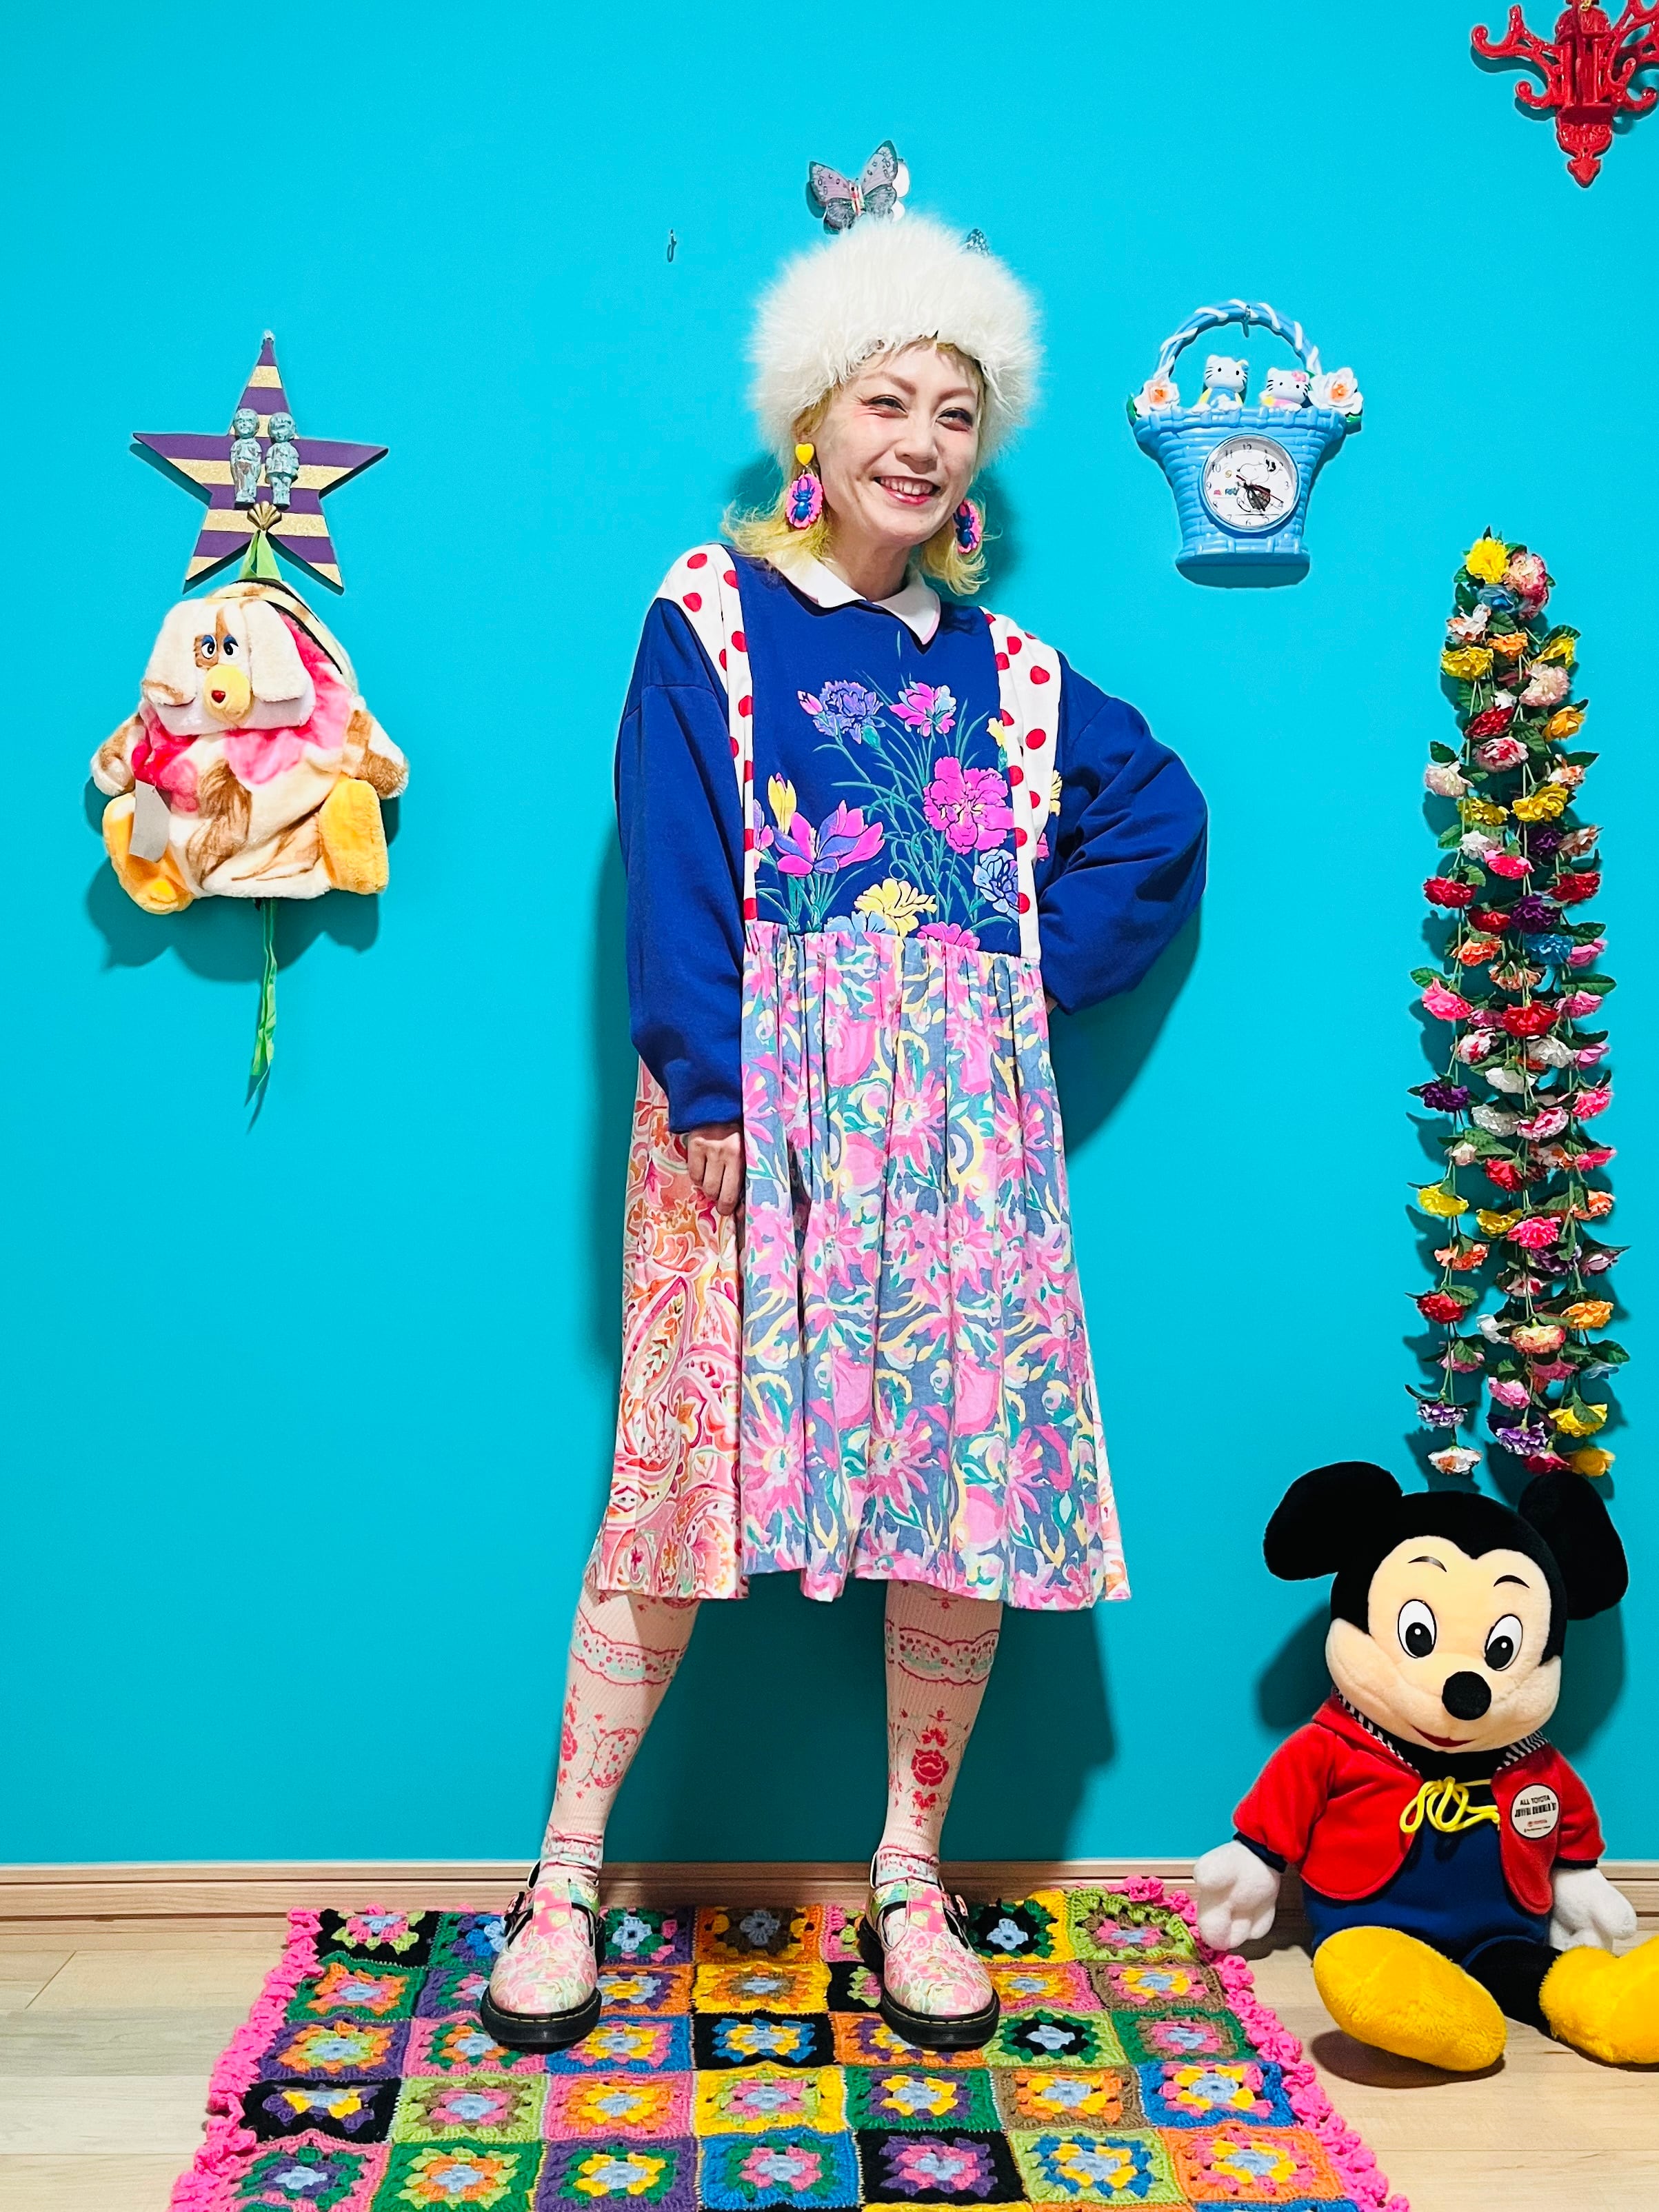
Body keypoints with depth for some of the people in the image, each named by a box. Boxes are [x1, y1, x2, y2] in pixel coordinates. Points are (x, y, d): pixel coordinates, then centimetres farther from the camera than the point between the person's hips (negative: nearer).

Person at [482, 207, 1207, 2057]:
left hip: (964, 1108, 4)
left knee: (972, 1476, 1)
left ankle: (910, 1884, 16)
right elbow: (672, 868, -4)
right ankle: (566, 1881, 8)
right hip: (766, 1092, -4)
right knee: (691, 1465, -7)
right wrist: (704, 1089, -15)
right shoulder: (707, 619, 6)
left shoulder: (1001, 672, 17)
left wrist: (1041, 970, 9)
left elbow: (1157, 818, 24)